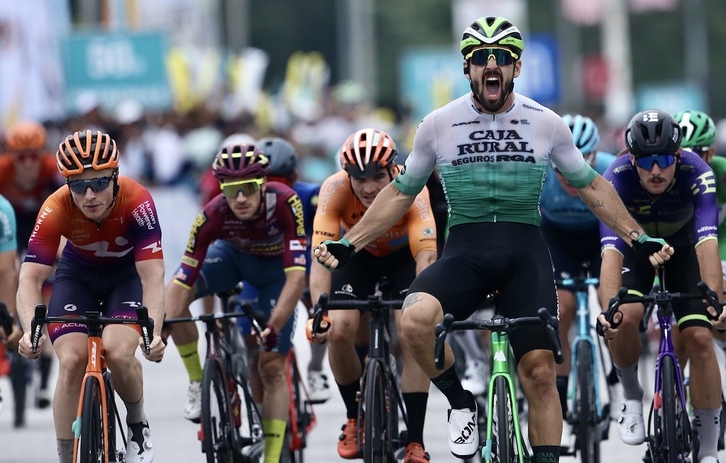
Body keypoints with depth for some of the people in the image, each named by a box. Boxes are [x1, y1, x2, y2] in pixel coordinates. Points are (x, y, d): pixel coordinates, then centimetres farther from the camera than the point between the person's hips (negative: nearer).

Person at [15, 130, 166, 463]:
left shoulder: (137, 202, -34)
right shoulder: (56, 210, -31)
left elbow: (152, 276, -38)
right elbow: (30, 277, -35)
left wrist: (154, 332, -53)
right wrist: (30, 330, -53)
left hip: (128, 272, -1)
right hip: (78, 274, 1)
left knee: (118, 353, -25)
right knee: (71, 361, -19)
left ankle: (137, 423, 6)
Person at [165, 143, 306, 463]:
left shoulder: (285, 203, -39)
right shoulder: (213, 216, -34)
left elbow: (296, 277, -41)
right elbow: (183, 281, -33)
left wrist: (274, 327, -51)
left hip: (276, 265, -2)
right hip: (234, 254, 2)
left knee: (272, 367, -7)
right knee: (172, 294, -24)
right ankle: (197, 384, -6)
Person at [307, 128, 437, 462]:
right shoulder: (335, 189, -34)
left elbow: (426, 258, -45)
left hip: (405, 254, -1)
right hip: (358, 254, 1)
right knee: (339, 332, -18)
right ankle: (355, 418, 7)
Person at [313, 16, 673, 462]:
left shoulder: (546, 124, 3)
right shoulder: (440, 124, 2)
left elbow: (591, 186, 15)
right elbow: (401, 193, 12)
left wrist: (639, 237, 7)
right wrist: (347, 244, 6)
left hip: (526, 249, 0)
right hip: (465, 249, 0)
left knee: (539, 370, -10)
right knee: (416, 319, -30)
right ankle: (461, 404, -4)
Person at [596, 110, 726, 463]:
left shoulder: (697, 174, -35)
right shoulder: (616, 179, -35)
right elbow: (611, 251, -44)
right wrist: (609, 309, -59)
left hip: (683, 245, 0)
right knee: (625, 318, -27)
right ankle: (631, 395, 3)